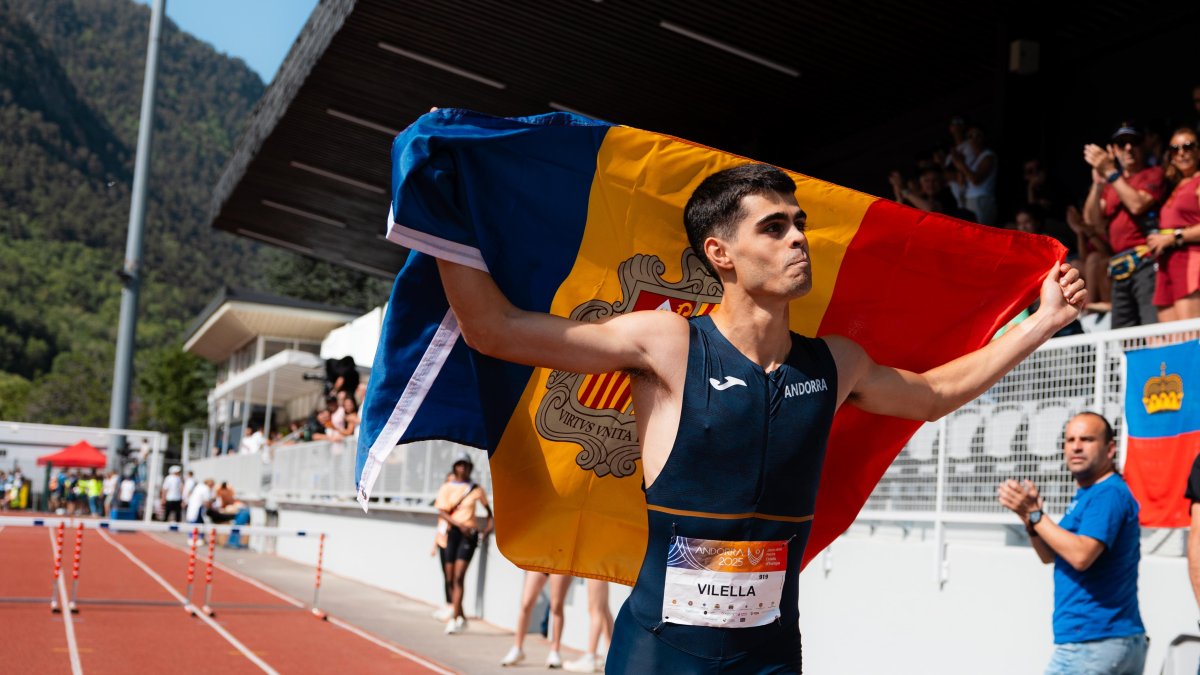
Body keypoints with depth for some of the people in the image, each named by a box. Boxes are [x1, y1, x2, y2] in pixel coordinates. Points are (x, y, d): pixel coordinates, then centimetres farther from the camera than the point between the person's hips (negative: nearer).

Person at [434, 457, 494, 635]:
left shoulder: (476, 489, 6)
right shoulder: (446, 488, 5)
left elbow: (487, 507, 21)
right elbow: (441, 511, -6)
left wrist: (490, 522, 4)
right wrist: (459, 524, -18)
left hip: (469, 534, -2)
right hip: (451, 533, 2)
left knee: (458, 577, -14)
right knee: (450, 579, 5)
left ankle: (454, 618, -15)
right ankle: (461, 618, 19)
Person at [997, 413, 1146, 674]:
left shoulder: (1109, 494, -14)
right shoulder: (1085, 495, 17)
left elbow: (1081, 555, -26)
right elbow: (1050, 555, 17)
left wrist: (1034, 513, -19)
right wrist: (1028, 516, -1)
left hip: (1091, 642, -10)